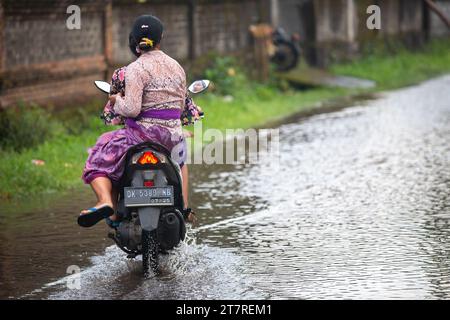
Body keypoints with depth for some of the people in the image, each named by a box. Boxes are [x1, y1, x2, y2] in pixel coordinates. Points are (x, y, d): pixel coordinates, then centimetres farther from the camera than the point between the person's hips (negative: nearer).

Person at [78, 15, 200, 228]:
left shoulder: (135, 69, -12)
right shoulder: (176, 67, 8)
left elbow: (131, 109, -20)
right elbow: (183, 106, 13)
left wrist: (116, 101, 0)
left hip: (145, 132, -6)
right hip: (173, 134, 6)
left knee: (99, 160, 4)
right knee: (180, 157, 40)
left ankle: (105, 201, -23)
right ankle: (184, 208, 33)